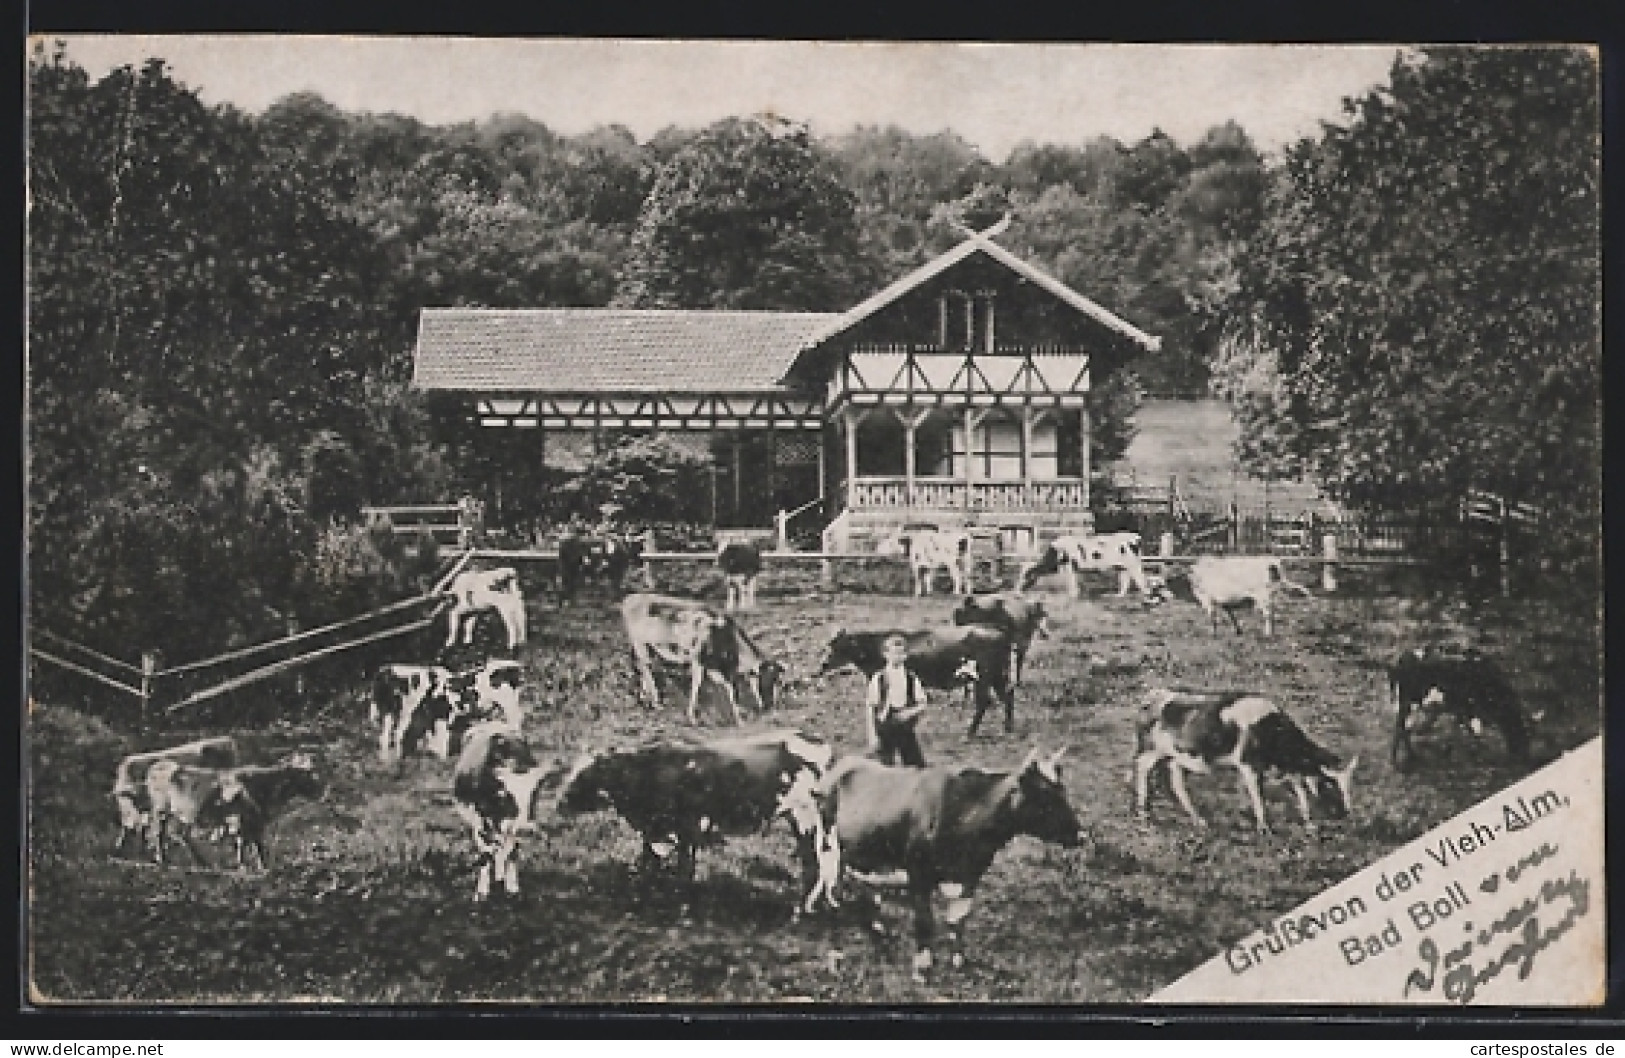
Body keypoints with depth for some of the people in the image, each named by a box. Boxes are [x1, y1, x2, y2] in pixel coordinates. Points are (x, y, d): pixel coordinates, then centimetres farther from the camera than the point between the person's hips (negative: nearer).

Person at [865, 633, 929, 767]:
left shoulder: (912, 679, 5)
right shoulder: (878, 679, 0)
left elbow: (922, 705, 7)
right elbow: (870, 708, -1)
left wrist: (910, 712, -14)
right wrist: (872, 736, -6)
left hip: (906, 731, 2)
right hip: (884, 731, -2)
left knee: (917, 766, -3)